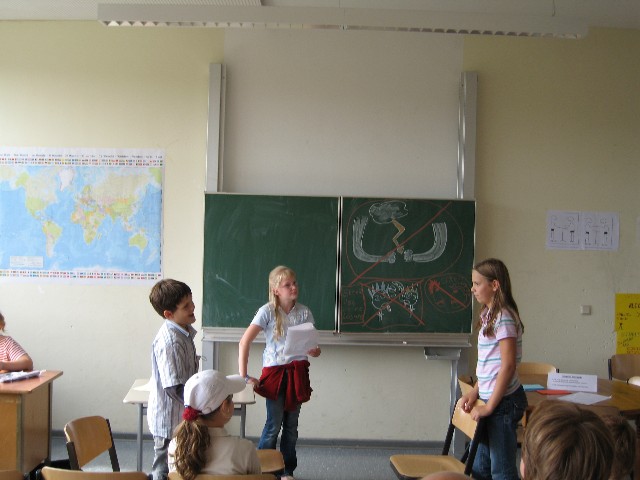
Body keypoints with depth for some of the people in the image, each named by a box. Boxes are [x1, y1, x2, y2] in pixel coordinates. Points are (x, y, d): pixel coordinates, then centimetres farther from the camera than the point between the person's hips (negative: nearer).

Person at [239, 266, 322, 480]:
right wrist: (244, 376, -16)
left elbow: (312, 346, 7)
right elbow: (245, 341, -13)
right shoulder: (267, 312, -10)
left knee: (291, 425, 10)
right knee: (274, 424, -3)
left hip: (297, 372, 3)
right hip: (275, 372, -3)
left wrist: (314, 350, -18)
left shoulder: (304, 312, 0)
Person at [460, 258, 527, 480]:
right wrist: (475, 392, 9)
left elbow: (508, 366, -20)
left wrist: (490, 405, -18)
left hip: (503, 401, -9)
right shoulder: (489, 315, 12)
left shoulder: (504, 318, -16)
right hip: (490, 398, 9)